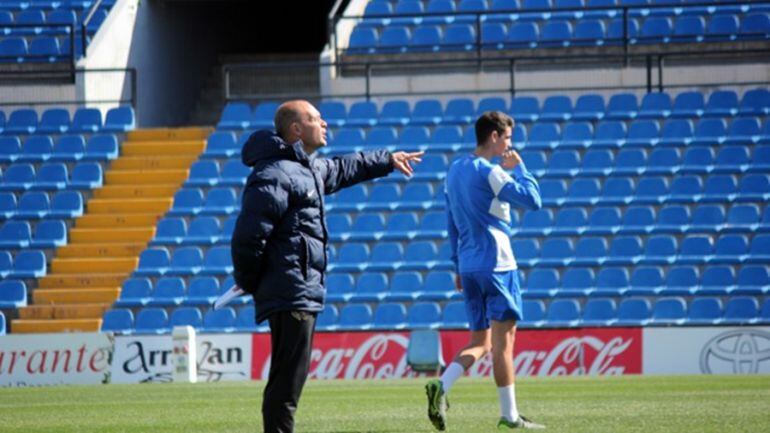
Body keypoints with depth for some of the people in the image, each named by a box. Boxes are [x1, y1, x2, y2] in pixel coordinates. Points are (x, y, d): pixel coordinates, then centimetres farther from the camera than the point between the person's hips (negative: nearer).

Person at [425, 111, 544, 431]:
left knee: (480, 342, 11)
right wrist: (518, 168, 0)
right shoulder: (489, 172, -12)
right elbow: (532, 200, -15)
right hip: (496, 263, -8)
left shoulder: (455, 170, 14)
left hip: (468, 266, 8)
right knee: (503, 338, -3)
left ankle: (441, 386, -12)